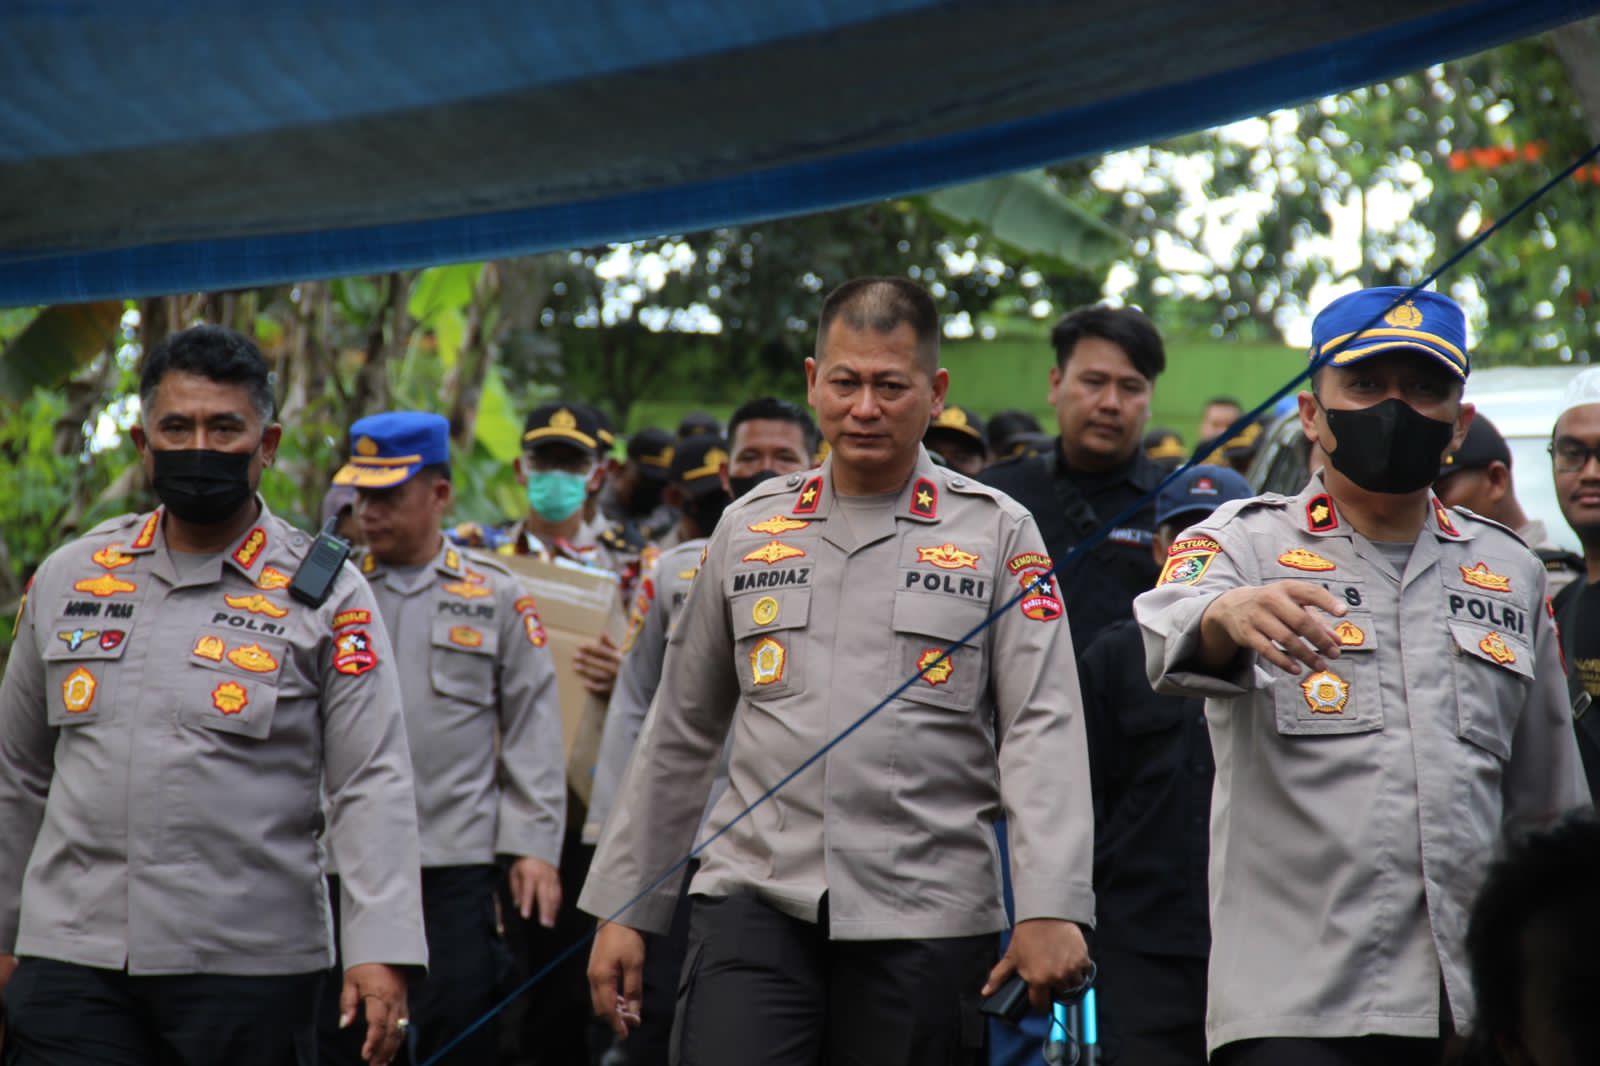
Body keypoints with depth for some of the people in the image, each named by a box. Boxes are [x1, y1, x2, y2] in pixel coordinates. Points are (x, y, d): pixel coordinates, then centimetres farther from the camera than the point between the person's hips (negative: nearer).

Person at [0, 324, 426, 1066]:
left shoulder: (324, 594, 1)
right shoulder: (68, 579, 11)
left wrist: (379, 949, -16)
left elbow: (373, 784, -5)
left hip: (250, 967, -2)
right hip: (72, 956, 2)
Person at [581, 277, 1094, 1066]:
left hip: (924, 916, -1)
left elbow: (1041, 729, -4)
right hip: (757, 900, 1)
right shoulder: (749, 528, 13)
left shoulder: (996, 534, 5)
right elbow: (679, 733, 17)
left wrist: (1048, 910, -16)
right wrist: (624, 907, 14)